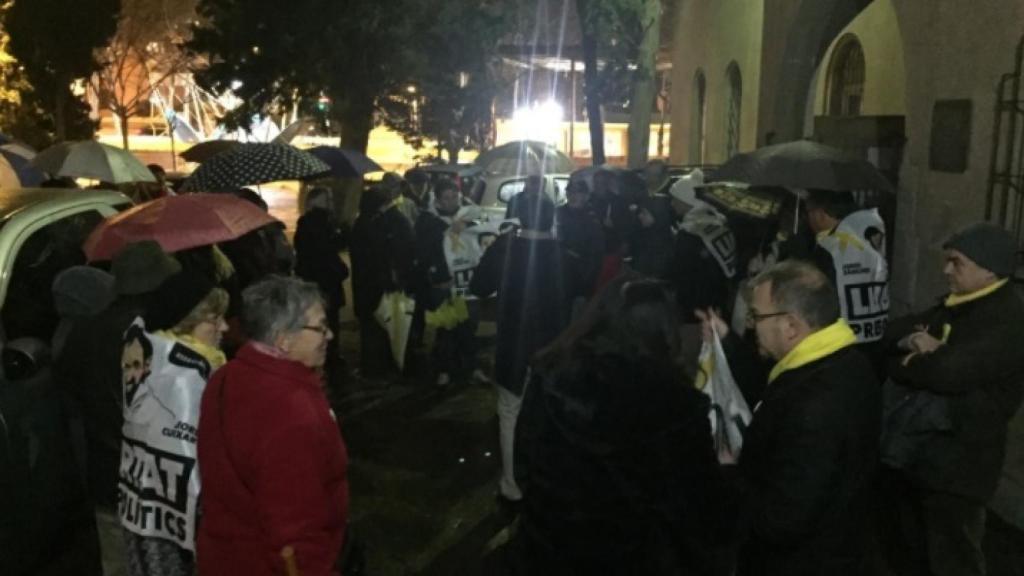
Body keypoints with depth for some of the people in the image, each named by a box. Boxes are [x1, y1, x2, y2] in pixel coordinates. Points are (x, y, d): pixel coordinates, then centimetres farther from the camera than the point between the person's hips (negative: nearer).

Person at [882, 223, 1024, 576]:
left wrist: (907, 363, -10)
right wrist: (909, 340, -16)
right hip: (921, 452, 8)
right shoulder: (952, 308, 10)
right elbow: (891, 335, 8)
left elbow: (949, 371, -30)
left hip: (960, 463, -8)